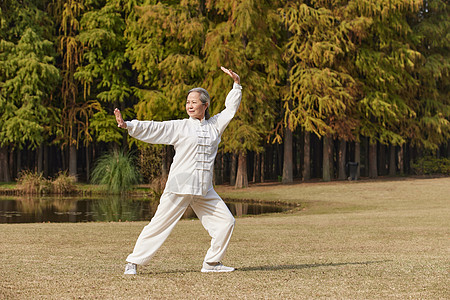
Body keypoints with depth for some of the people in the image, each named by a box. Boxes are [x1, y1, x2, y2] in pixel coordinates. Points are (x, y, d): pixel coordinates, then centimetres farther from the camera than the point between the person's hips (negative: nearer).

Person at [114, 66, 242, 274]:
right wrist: (127, 125, -18)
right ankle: (133, 262, 1)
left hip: (204, 191, 4)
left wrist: (237, 84, 15)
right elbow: (152, 129, -4)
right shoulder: (179, 127, 4)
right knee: (160, 224, -7)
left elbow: (231, 108, 23)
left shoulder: (215, 125, 15)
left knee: (226, 222, 3)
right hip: (179, 187, -4)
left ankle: (212, 263, 15)